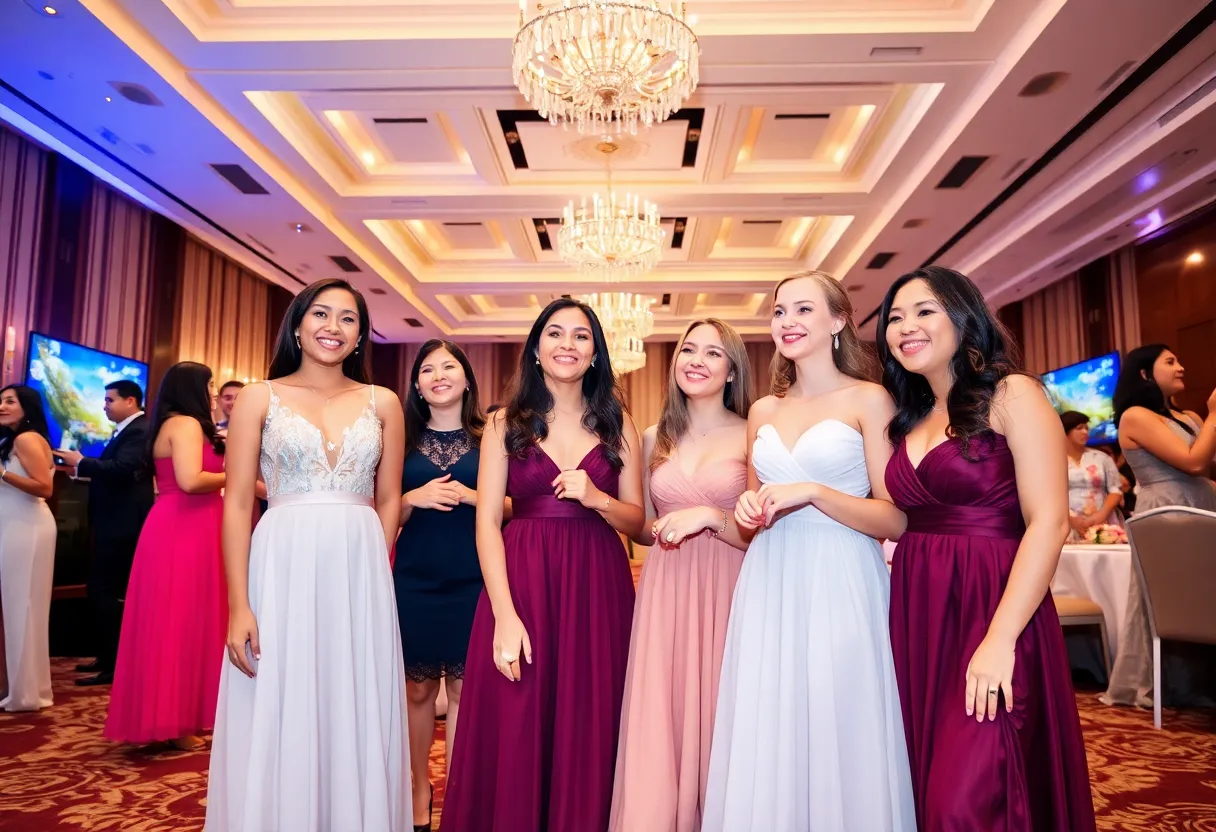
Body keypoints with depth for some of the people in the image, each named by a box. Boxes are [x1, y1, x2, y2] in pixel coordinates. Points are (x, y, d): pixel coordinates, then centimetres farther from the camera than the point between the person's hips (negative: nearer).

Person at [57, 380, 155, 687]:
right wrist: (82, 470, 3)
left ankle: (114, 666, 0)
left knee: (104, 591, -7)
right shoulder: (125, 431, 17)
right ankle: (108, 656, 27)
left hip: (122, 524, -11)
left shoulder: (139, 431, -15)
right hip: (116, 523, 11)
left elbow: (121, 469, -29)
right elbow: (109, 470, 17)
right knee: (106, 590, 16)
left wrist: (81, 462, -18)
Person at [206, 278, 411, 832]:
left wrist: (373, 574, 4)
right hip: (281, 571, -1)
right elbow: (237, 505, -2)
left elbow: (388, 501, 10)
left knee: (356, 725, 9)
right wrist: (238, 605, -9)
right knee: (277, 727, 6)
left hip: (359, 577, 2)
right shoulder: (260, 398, 3)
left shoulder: (383, 403, 7)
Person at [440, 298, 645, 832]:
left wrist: (595, 499, -15)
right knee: (515, 735, 4)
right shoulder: (505, 424, 4)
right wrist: (505, 615, -14)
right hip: (520, 583, -1)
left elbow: (636, 520, 7)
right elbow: (487, 522, -3)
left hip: (597, 588, 1)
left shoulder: (618, 425, 8)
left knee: (587, 733, 6)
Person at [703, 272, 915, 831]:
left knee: (840, 747, 2)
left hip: (842, 590, -4)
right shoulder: (763, 412, 13)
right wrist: (748, 511, -1)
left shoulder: (869, 400, 0)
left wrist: (812, 492, -17)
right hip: (769, 591, 4)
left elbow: (896, 520, -7)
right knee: (766, 749, 7)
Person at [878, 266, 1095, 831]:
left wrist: (1000, 639, -20)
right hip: (917, 614, 6)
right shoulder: (908, 419, 14)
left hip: (991, 609, -6)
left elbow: (1049, 523, -13)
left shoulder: (1012, 395, -5)